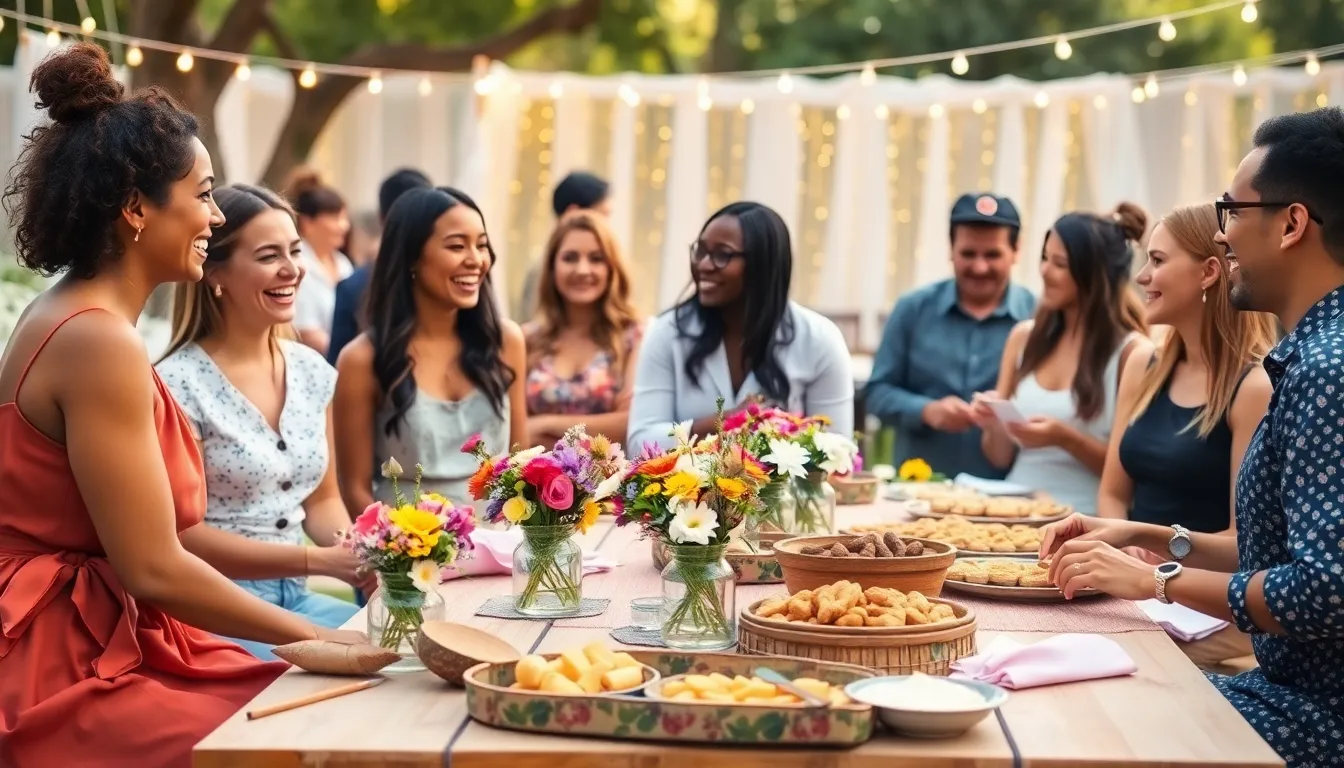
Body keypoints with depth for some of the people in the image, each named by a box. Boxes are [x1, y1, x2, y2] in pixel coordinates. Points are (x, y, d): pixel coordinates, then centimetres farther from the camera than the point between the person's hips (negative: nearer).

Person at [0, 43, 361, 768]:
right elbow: (154, 569, -19)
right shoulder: (100, 343, -19)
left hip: (101, 640, 10)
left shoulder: (67, 318, 12)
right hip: (69, 669, -10)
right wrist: (314, 636, -10)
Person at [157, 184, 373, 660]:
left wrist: (364, 556, -7)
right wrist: (319, 561, -21)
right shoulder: (179, 384, -13)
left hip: (295, 600, 7)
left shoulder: (312, 372, 7)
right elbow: (184, 538, -15)